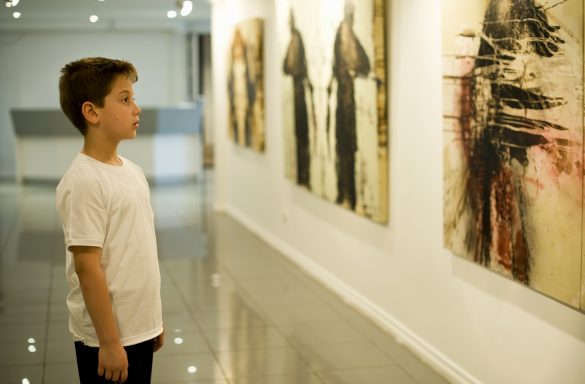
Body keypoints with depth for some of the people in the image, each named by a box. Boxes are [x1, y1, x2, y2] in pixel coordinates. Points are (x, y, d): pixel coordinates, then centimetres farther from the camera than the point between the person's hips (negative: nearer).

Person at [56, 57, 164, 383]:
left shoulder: (133, 172, 8)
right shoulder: (84, 182, -18)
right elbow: (87, 267, -19)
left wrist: (155, 319, 17)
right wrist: (109, 341, -18)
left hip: (140, 329, 8)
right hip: (108, 336, -8)